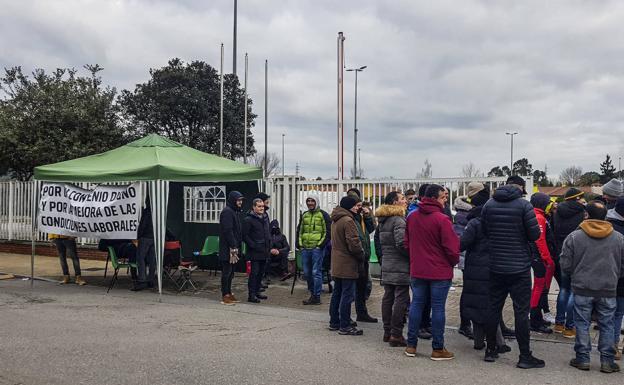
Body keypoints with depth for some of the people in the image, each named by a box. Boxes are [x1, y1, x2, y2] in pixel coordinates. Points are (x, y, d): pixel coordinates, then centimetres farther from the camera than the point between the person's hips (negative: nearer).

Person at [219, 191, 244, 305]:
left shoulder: (235, 212, 16)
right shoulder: (227, 212, -14)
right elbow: (228, 231, -20)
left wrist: (237, 247, 15)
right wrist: (233, 248, -21)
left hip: (233, 248, 10)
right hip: (227, 249, -9)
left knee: (230, 272, 14)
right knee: (226, 272, -3)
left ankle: (229, 293, 22)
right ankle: (225, 296, 3)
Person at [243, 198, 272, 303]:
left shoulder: (265, 218, 15)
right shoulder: (248, 220, -9)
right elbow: (245, 236, -12)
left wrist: (269, 246, 13)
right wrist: (254, 246, -17)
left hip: (264, 252, 8)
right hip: (254, 253, -7)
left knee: (261, 272, 14)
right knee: (254, 273, -6)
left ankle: (257, 291, 24)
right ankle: (251, 295, -2)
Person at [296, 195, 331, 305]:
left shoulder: (323, 215, -1)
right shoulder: (304, 215, 16)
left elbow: (328, 232, -5)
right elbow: (299, 230, 22)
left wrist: (321, 244, -11)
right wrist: (299, 244, 10)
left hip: (317, 248, -6)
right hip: (305, 248, 6)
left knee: (316, 272, -6)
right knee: (307, 273, 9)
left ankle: (316, 297, 0)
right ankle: (312, 293, 21)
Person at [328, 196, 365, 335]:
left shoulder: (336, 220, 13)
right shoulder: (348, 221, -18)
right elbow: (354, 243, -20)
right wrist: (361, 256, -5)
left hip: (336, 264, 10)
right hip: (347, 264, -10)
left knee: (337, 293, 16)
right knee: (347, 295, -4)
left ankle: (334, 322, 23)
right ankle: (344, 326, -1)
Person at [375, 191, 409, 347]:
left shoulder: (382, 220, 14)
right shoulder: (398, 220, -14)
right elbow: (401, 243, -22)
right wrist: (412, 255, -10)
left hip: (386, 265, 9)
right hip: (400, 267, -9)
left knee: (387, 298, 13)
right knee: (401, 299, -4)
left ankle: (387, 331, 20)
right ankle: (396, 334, -4)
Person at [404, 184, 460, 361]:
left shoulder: (411, 217, 4)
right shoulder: (442, 219, -16)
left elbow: (407, 243, 12)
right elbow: (451, 248, -15)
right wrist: (454, 262, 5)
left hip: (417, 271, 6)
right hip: (440, 272, -5)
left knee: (416, 305, 12)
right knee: (438, 308, 2)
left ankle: (411, 345, 17)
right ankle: (438, 349, 10)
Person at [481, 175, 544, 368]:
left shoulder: (489, 204, 1)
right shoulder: (524, 205, -11)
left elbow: (484, 232, 6)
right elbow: (535, 235, -11)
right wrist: (520, 235, 9)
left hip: (495, 266, 4)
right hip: (519, 267, -4)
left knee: (494, 307, 13)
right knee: (521, 311, 2)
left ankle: (491, 349, 23)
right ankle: (525, 356, 9)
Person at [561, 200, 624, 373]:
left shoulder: (574, 236, -8)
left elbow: (565, 265, -5)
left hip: (582, 289, -1)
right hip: (608, 290, 2)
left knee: (582, 324, 8)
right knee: (606, 325, 11)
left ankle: (582, 358, 13)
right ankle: (607, 361, 16)